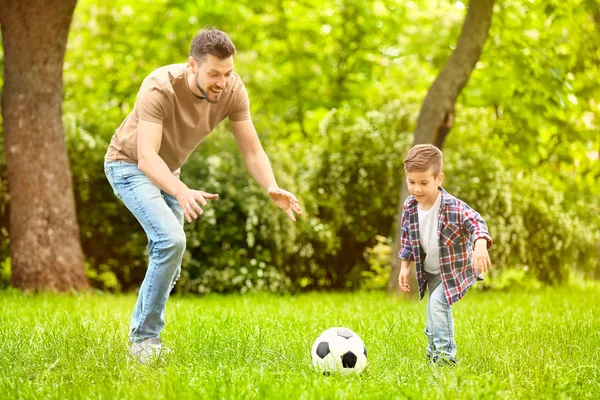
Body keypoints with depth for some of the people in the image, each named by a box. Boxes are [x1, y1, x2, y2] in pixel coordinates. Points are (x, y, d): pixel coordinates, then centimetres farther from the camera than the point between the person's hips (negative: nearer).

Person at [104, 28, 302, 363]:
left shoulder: (232, 91, -20)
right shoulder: (160, 88, -36)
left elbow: (252, 150, -17)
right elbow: (146, 158, -44)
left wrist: (273, 188, -37)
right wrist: (183, 193, -62)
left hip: (167, 171, 6)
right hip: (129, 165, -6)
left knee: (168, 264, 7)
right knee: (171, 240, -25)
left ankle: (142, 335, 28)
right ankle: (144, 338, -13)